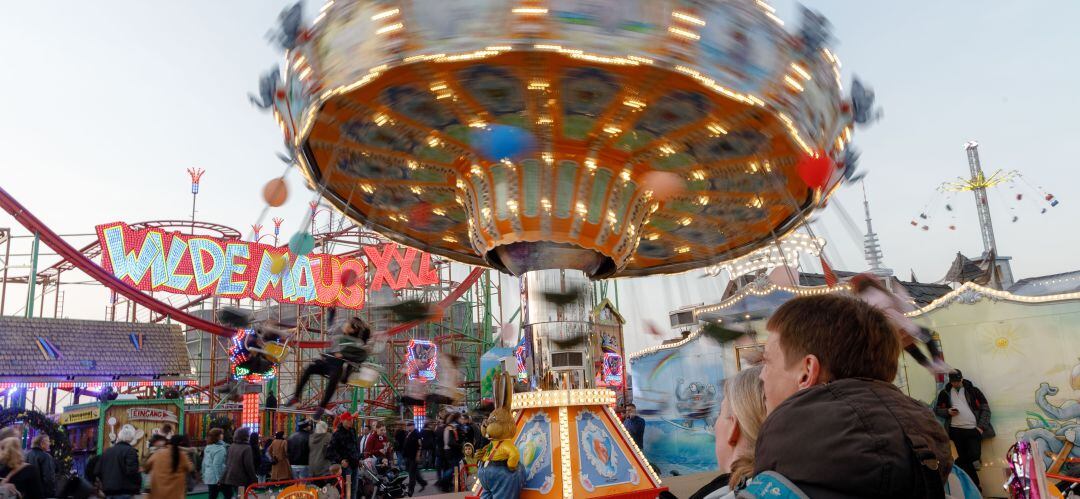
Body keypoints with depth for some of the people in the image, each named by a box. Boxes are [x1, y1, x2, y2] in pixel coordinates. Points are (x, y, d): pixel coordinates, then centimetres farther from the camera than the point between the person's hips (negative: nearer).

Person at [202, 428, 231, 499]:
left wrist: (204, 475, 23)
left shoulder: (207, 447, 10)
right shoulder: (220, 449, -18)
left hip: (209, 477, 8)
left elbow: (204, 463, 16)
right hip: (219, 479, -8)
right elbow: (217, 465, -23)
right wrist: (219, 478, -19)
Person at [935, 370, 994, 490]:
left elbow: (985, 409, 5)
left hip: (973, 429, 0)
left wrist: (981, 426, -5)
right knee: (965, 459, 1)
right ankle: (976, 486, 13)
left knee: (974, 455, -16)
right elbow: (937, 409, 13)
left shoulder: (973, 391, 7)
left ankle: (955, 464, 9)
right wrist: (947, 411, -8)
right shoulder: (945, 393, 9)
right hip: (956, 430, 0)